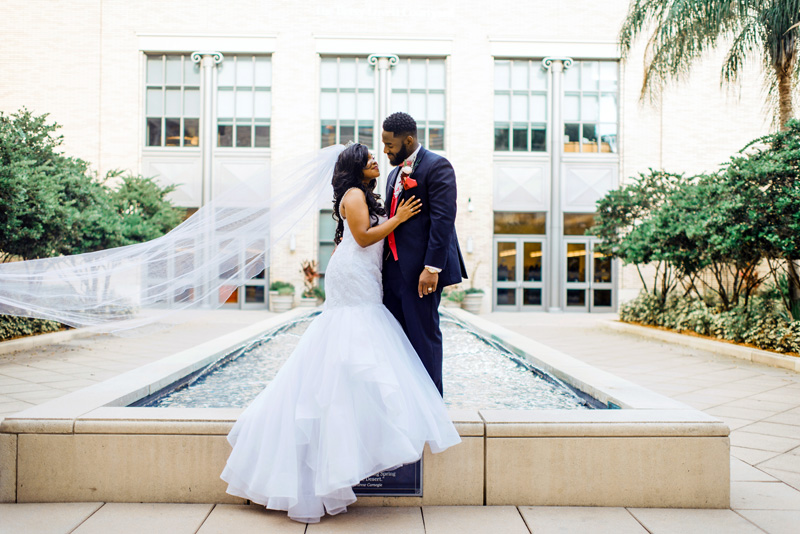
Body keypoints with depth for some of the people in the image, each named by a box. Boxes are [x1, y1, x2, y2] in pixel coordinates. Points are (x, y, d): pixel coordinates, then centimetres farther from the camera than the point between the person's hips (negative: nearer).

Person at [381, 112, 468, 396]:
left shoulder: (436, 166, -7)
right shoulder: (395, 174, 20)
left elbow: (443, 219, -16)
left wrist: (432, 268, -22)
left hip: (420, 270, -9)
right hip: (394, 269, 9)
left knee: (424, 336, -1)